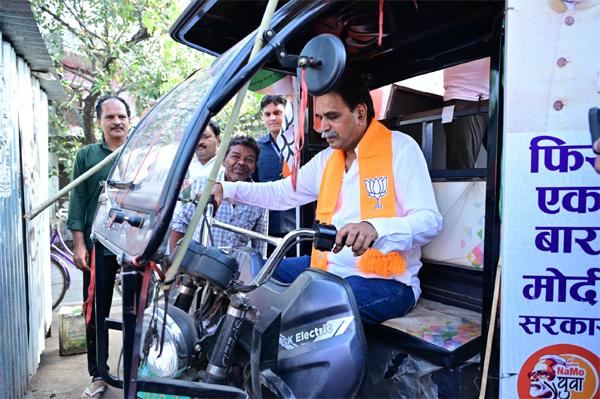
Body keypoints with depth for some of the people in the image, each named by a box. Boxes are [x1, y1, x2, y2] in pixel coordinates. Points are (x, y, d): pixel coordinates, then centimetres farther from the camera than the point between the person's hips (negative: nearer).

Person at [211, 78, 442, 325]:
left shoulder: (400, 148, -9)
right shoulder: (326, 159, 13)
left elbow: (429, 221, -17)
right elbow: (281, 193, 16)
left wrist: (375, 229, -37)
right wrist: (226, 190, 1)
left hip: (385, 280, -7)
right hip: (329, 267, 7)